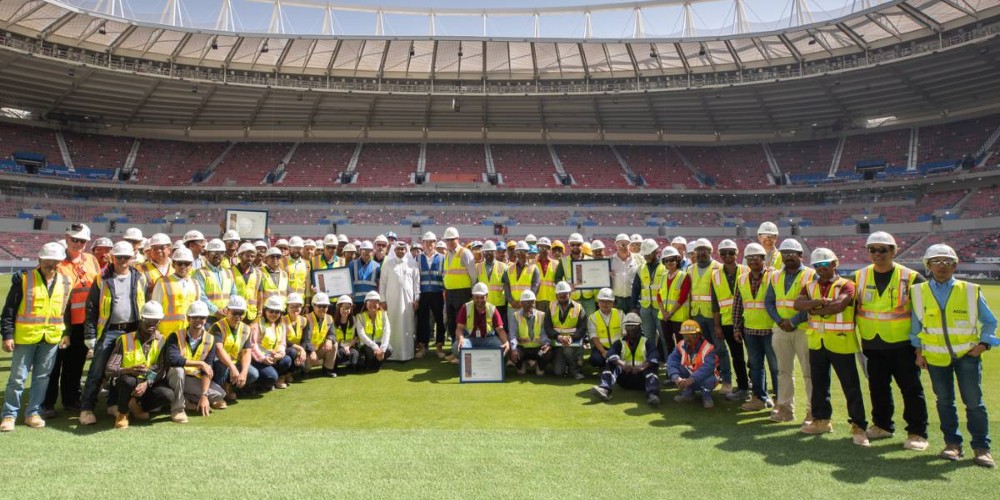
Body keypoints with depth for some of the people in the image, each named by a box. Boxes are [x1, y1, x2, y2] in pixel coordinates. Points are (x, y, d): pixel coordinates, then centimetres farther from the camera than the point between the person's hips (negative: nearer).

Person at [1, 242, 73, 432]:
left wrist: (66, 332, 10)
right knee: (17, 377, 3)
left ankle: (33, 413, 21)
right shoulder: (23, 279, -5)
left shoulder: (65, 282, 5)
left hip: (52, 338, 3)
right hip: (25, 337, -3)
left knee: (42, 377, 10)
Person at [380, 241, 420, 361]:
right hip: (392, 299, -1)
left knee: (407, 326, 2)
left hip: (408, 299, 1)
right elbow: (382, 282, 4)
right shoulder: (387, 264, 5)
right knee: (393, 327, 0)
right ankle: (393, 353, 4)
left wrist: (417, 299, 0)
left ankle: (407, 353, 7)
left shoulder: (411, 264, 7)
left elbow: (416, 282, 6)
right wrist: (383, 300, -2)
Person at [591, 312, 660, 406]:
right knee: (612, 365, -22)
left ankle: (652, 395, -57)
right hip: (625, 375, 2)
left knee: (651, 369, -30)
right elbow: (611, 354, -8)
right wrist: (622, 364, -28)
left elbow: (653, 359, -10)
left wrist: (641, 367, -30)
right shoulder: (620, 342, 15)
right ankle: (604, 389, -47)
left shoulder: (647, 342, 10)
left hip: (641, 377, -2)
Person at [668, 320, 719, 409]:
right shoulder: (681, 346, -9)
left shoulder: (707, 348, -24)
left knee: (709, 379, -38)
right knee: (673, 368, -20)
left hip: (703, 378, -4)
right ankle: (687, 393, 1)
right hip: (688, 376, 4)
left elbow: (708, 367, -39)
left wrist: (691, 379, -51)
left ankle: (706, 396, -1)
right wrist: (676, 377, -42)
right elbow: (672, 361, -23)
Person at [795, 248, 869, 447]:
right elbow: (798, 304, -7)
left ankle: (859, 426, 9)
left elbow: (838, 305, -25)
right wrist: (817, 302, -23)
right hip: (816, 343, 6)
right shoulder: (811, 286, 10)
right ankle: (821, 420, 29)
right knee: (819, 383, 16)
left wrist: (814, 309, -12)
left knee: (851, 386, 0)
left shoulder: (846, 285, -7)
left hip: (840, 343, -6)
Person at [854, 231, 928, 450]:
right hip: (872, 344, 3)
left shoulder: (911, 278, -6)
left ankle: (917, 432, 12)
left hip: (902, 344, -3)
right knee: (877, 387, 13)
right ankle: (882, 425, 28)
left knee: (911, 388, 2)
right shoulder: (859, 277, 3)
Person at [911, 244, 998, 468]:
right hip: (935, 355, 1)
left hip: (966, 353, -1)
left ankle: (981, 447, 12)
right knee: (944, 401, 9)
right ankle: (952, 443, 20)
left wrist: (983, 344, -5)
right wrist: (918, 351, 6)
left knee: (974, 401, 0)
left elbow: (989, 321, 7)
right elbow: (916, 324, 9)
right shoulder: (919, 292, 0)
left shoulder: (970, 290, -2)